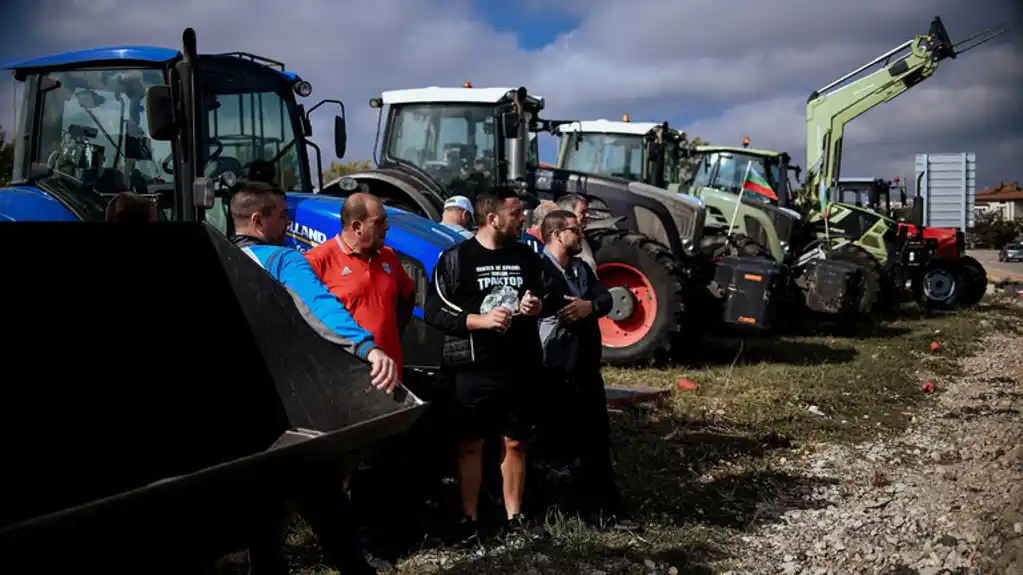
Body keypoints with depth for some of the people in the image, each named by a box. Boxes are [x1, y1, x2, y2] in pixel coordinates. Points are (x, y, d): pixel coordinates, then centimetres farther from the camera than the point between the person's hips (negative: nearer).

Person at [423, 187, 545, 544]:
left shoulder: (526, 256, 9)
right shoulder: (456, 258, -7)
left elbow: (540, 298, 22)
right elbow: (433, 312, -9)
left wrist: (537, 307, -3)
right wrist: (479, 320, -19)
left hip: (519, 367, 4)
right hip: (473, 369, -4)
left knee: (514, 443, 11)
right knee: (470, 445, 4)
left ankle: (514, 516, 23)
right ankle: (469, 519, 16)